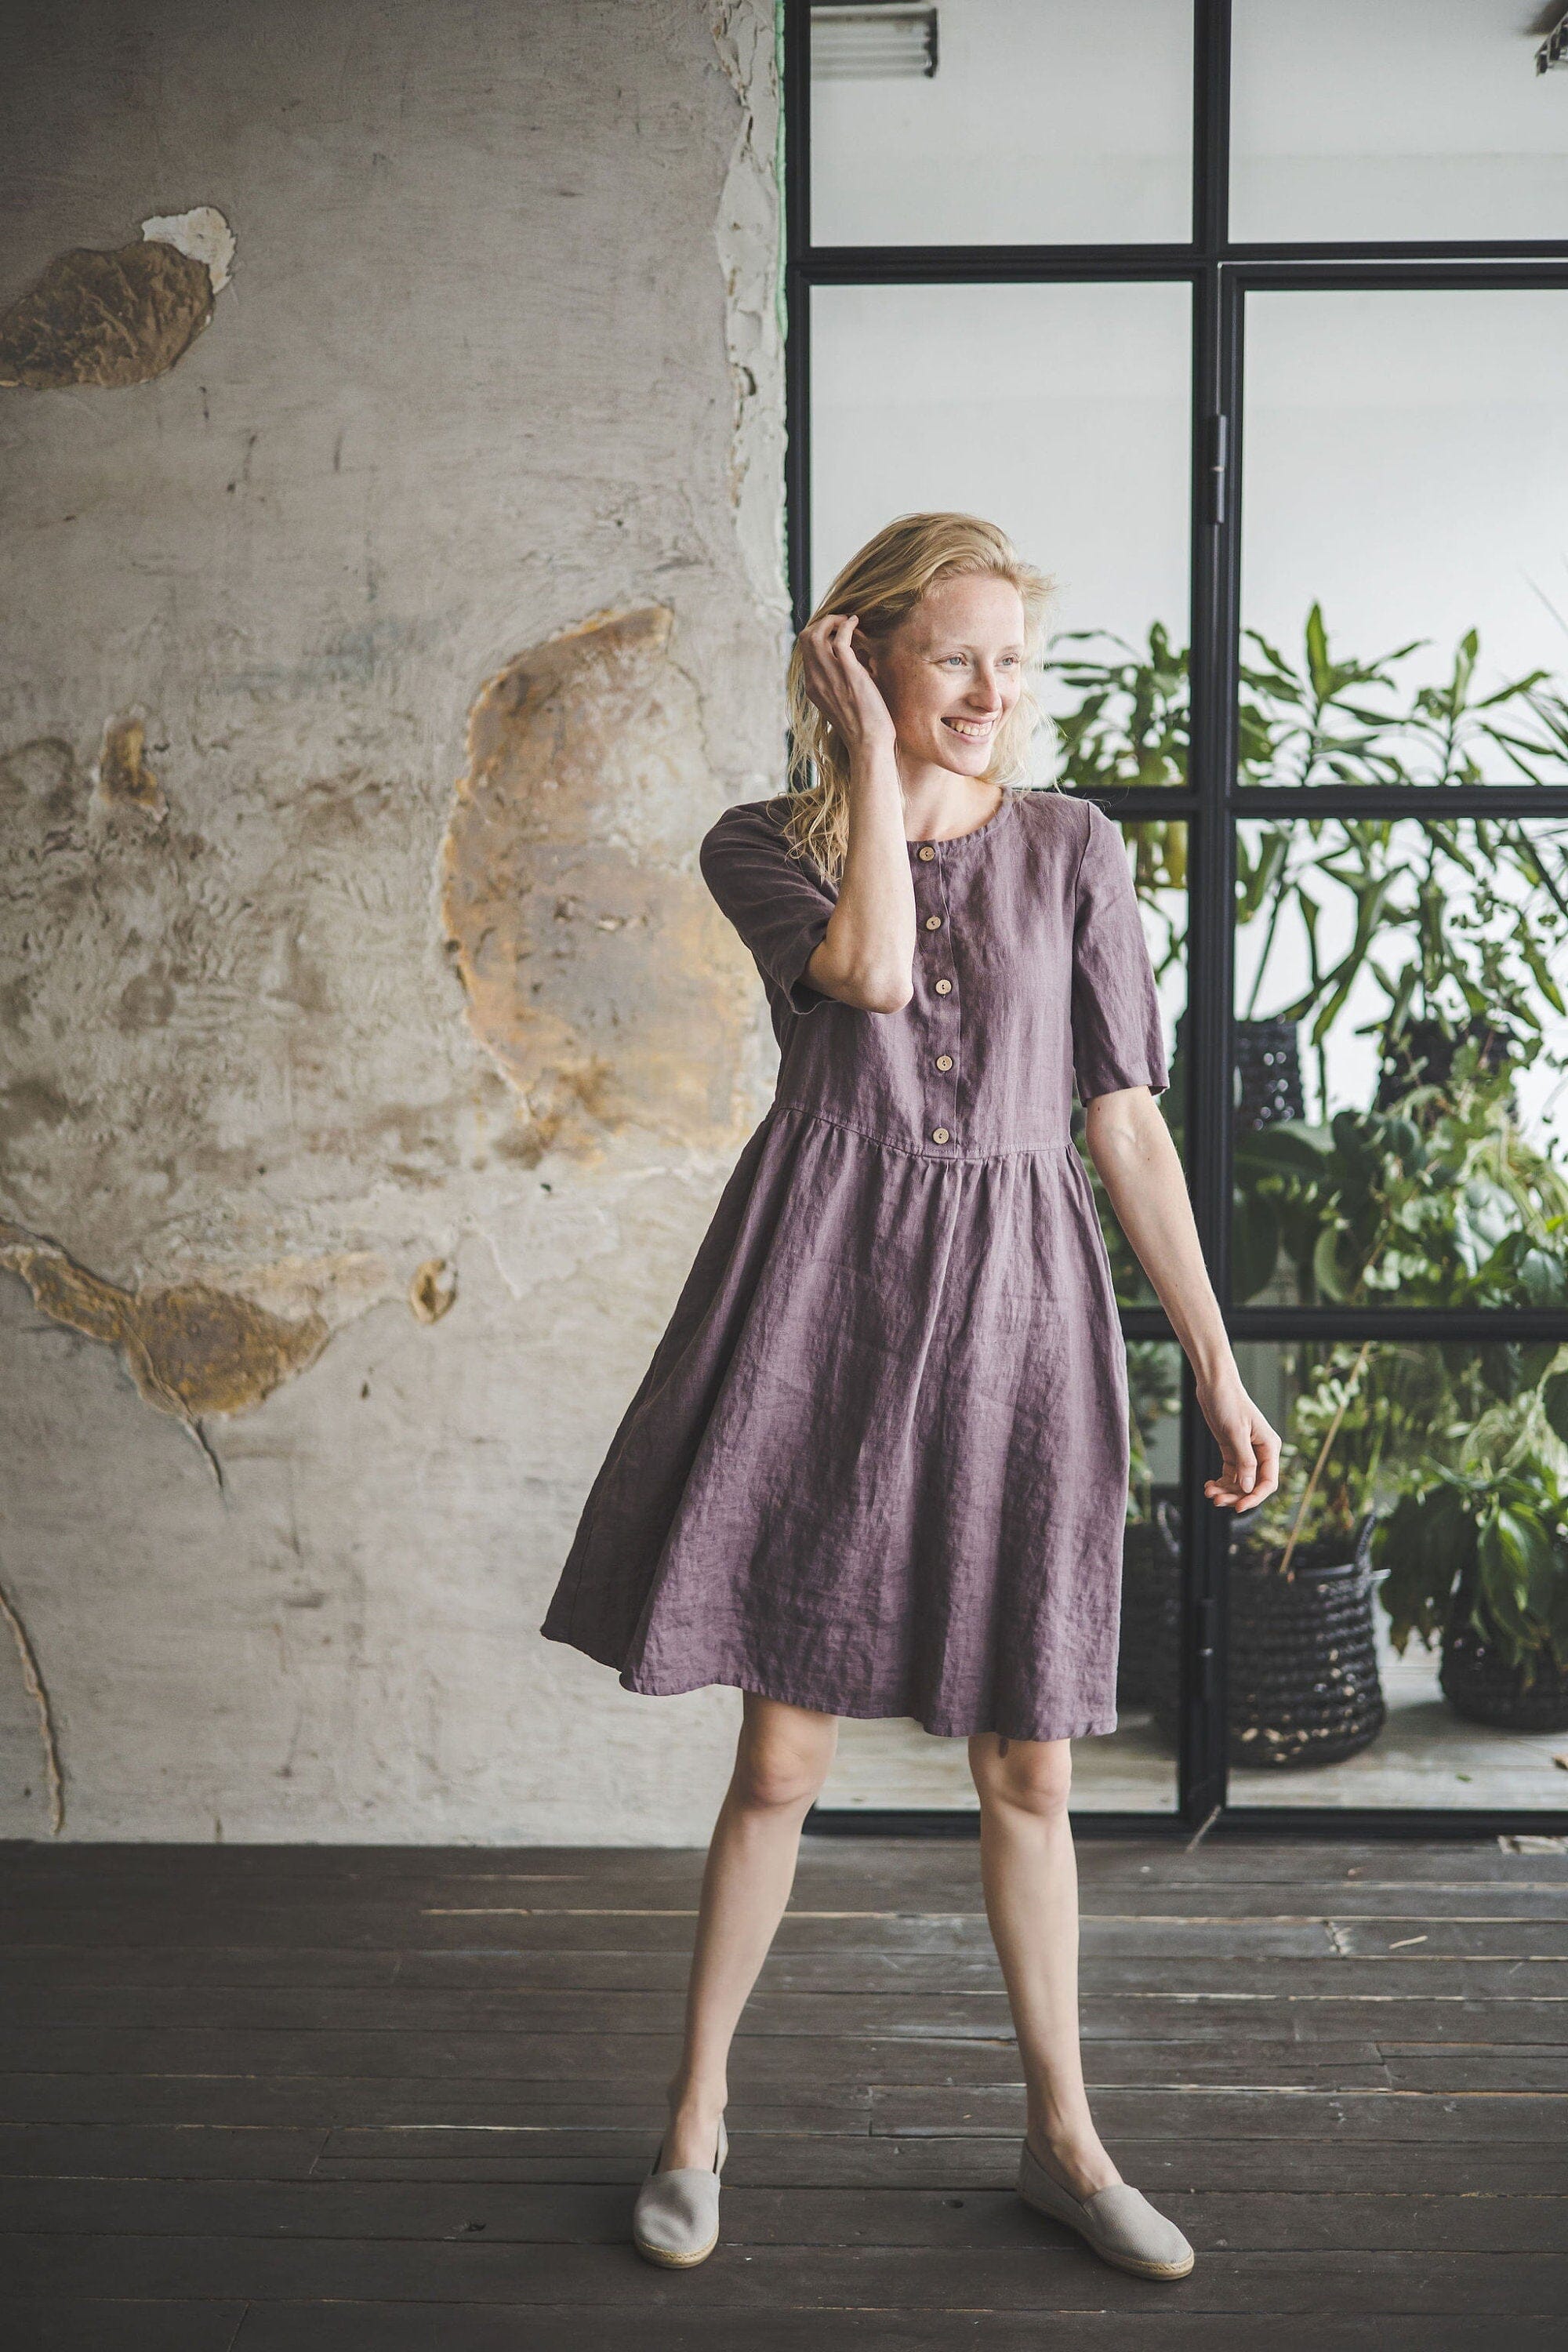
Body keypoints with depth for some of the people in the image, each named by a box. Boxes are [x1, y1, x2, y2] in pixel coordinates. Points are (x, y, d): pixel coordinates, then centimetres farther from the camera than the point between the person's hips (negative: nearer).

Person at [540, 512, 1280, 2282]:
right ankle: (697, 2112, 26)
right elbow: (871, 970, -19)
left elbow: (1129, 1123, 6)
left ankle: (1063, 2138, 28)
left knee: (1027, 1764, 10)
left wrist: (1218, 1371, 3)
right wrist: (872, 747, -9)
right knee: (782, 1751, 4)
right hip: (829, 1290, -2)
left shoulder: (1072, 848, 8)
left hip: (1013, 1307, 2)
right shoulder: (761, 845, 4)